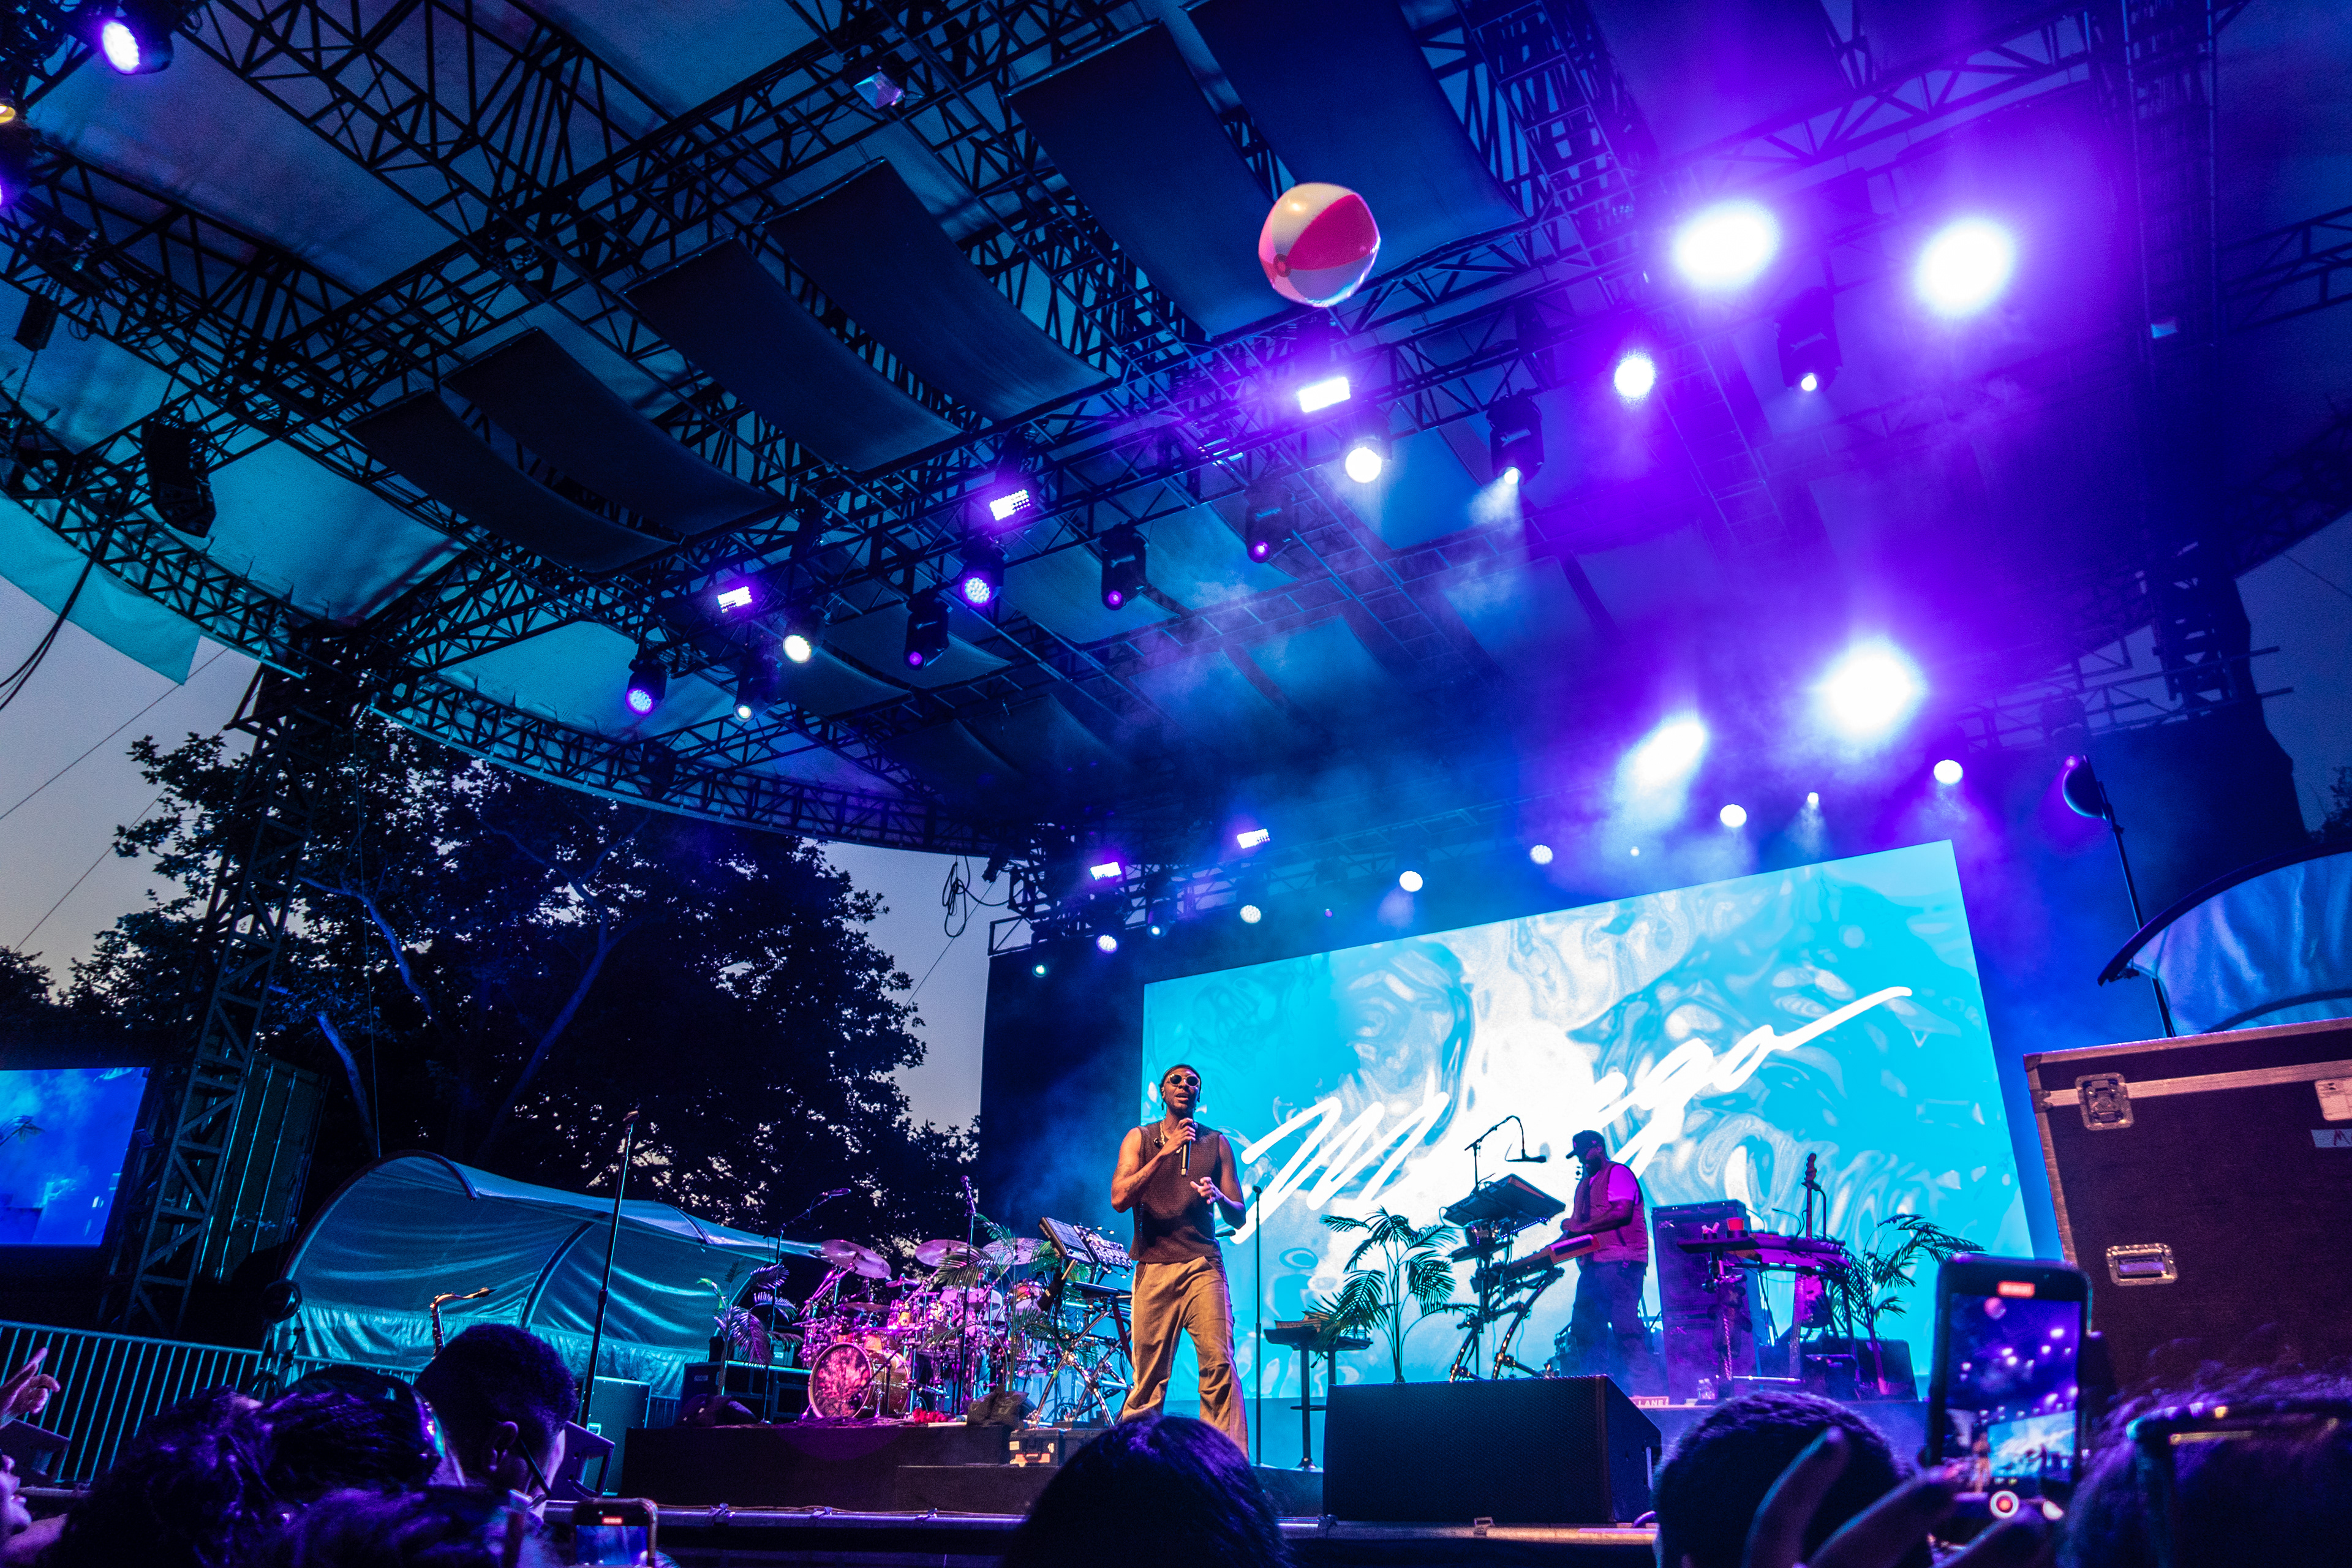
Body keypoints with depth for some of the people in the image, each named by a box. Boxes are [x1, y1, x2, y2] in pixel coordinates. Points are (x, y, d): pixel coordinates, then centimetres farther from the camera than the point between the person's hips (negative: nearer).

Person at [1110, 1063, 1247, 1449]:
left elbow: (1239, 1217, 12)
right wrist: (1165, 1152, -12)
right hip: (1153, 1268, 0)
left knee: (1219, 1363, -12)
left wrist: (1218, 1196, -12)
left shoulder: (1216, 1143, 11)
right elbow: (1119, 1199, -6)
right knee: (1149, 1376, 0)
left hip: (1203, 1265, 1)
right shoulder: (1140, 1138, 9)